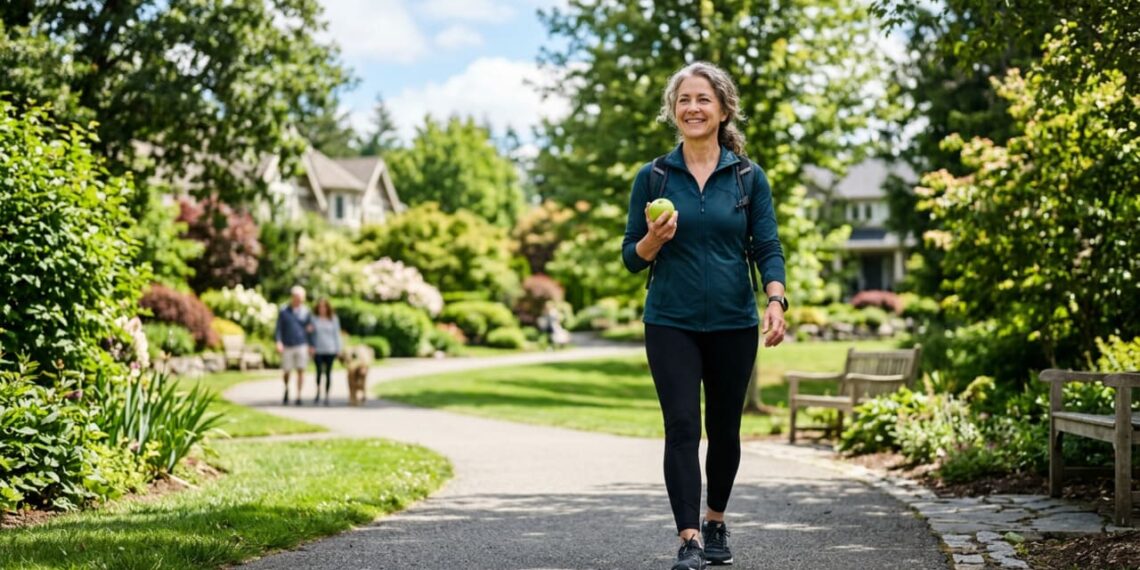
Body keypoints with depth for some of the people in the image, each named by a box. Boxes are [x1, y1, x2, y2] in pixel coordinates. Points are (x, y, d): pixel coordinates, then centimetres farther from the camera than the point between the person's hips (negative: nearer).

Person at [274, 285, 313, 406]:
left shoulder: (305, 311, 4)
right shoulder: (284, 311, 2)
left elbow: (310, 328, 9)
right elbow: (278, 328, 3)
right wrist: (278, 342, -11)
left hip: (302, 345, 0)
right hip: (287, 346, 0)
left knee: (301, 371, -5)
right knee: (286, 372, 5)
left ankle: (298, 396, 0)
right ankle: (286, 389, 34)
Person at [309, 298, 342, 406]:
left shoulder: (333, 319, 5)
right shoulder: (314, 319, 4)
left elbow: (336, 334, 8)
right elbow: (311, 334, 8)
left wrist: (338, 349, 5)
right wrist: (311, 348, -2)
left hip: (330, 350, 1)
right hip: (318, 350, -1)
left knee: (328, 372, 2)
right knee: (319, 371, -12)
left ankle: (326, 396, 8)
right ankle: (318, 392, 7)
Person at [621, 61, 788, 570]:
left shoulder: (748, 177, 2)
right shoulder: (653, 177, 1)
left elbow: (768, 248, -1)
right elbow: (632, 257, 3)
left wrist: (775, 302, -17)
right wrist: (654, 239, -18)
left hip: (733, 324, 1)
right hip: (671, 323, -1)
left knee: (724, 429, 12)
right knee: (682, 428, -10)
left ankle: (715, 522, 33)